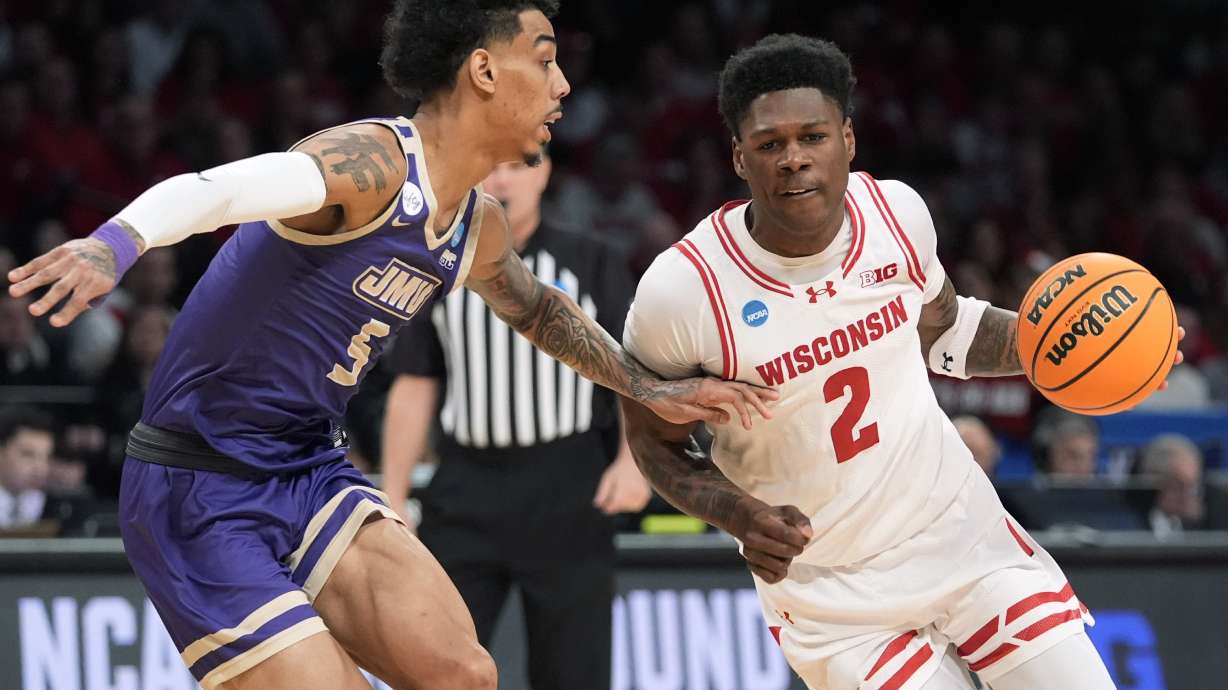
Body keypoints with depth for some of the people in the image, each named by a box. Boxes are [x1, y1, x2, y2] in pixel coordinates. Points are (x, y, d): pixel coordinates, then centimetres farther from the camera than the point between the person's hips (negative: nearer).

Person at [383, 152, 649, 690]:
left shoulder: (592, 264, 4)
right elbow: (413, 390, 12)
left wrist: (633, 459, -14)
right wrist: (393, 498, 7)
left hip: (567, 490, -2)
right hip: (466, 492, 2)